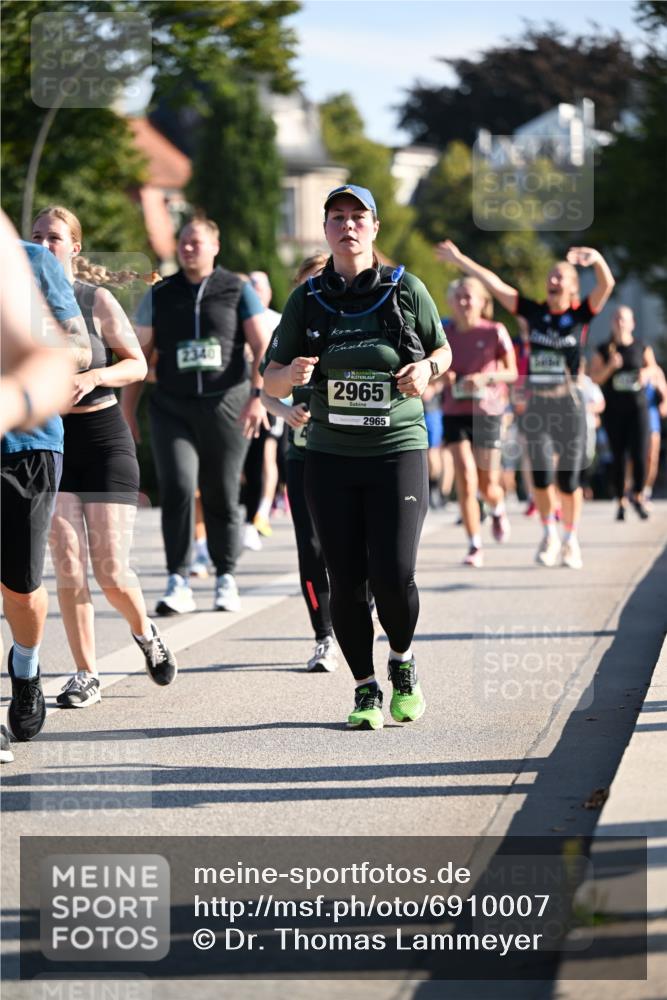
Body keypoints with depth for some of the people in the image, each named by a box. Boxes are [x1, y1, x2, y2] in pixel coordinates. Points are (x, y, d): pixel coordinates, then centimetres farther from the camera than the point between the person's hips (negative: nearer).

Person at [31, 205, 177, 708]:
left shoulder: (97, 300, -4)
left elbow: (138, 364, 0)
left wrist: (95, 376, -17)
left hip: (103, 435, -2)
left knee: (111, 570, -4)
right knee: (68, 566, -6)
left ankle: (145, 631, 28)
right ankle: (86, 675, 5)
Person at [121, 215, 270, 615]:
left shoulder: (238, 290, 5)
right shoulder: (160, 295, 10)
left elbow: (263, 348, 1)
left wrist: (258, 396, -12)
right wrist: (127, 411, 7)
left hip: (226, 406, -1)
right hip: (172, 408, 1)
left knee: (222, 495, 4)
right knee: (177, 488, -14)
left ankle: (226, 578, 17)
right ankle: (178, 582, -13)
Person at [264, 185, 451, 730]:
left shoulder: (406, 289, 0)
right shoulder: (306, 299, 3)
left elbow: (443, 349, 14)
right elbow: (270, 381, 6)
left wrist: (427, 368, -9)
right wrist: (291, 374, -18)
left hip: (398, 451, -2)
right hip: (331, 457, 2)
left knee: (393, 577, -10)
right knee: (346, 581, 0)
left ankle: (403, 664, 20)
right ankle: (366, 689, 17)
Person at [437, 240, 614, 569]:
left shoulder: (580, 314, 0)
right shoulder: (534, 312, 6)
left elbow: (606, 285, -16)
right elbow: (494, 284, 4)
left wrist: (596, 258, -35)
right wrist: (459, 260, 2)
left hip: (568, 405, -1)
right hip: (536, 405, 1)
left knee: (569, 479, 0)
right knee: (542, 473, -11)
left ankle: (571, 541, 20)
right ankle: (548, 535, 12)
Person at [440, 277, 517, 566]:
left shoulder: (495, 332, -5)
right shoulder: (445, 333, 1)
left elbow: (512, 372, 0)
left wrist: (486, 377, -18)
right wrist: (444, 375, -10)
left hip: (487, 411, -1)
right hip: (455, 412, 1)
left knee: (488, 485, 3)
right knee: (465, 479, -11)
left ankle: (498, 510, 41)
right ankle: (475, 546, -4)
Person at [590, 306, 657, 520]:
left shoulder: (642, 348, 6)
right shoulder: (604, 350, 5)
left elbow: (653, 366, 17)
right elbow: (594, 378, 2)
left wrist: (646, 372, -6)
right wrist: (610, 366, -14)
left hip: (638, 407, 0)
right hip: (613, 411, 0)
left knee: (640, 456, -9)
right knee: (618, 457, 3)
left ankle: (638, 496, 13)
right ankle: (620, 502, 12)